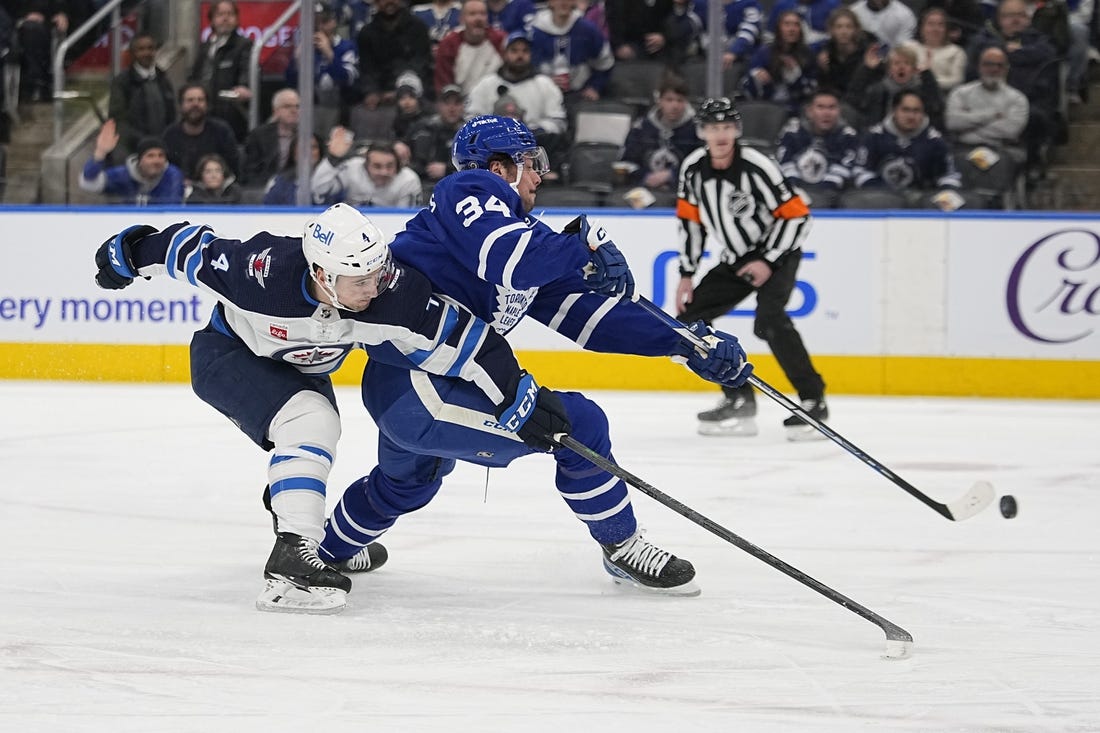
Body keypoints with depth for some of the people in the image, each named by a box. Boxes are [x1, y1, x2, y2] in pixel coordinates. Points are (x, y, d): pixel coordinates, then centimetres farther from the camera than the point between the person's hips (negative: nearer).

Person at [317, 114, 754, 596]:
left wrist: (686, 343, 9)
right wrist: (585, 249, -14)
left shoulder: (519, 231, 17)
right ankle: (622, 548, 8)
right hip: (416, 385, -11)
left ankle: (326, 551, 63)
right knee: (577, 422, -9)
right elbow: (506, 257, -29)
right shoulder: (471, 191, -7)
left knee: (407, 482, 40)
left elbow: (583, 311, 14)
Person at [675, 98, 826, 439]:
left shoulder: (757, 167, -24)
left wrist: (769, 262, -22)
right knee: (690, 317, 0)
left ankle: (813, 401, -22)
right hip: (735, 259, 7)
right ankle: (739, 400, 6)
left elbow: (797, 216, -20)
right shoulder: (693, 168, -7)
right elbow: (691, 219, 7)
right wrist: (687, 274, 4)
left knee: (769, 320, -30)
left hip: (776, 253, -7)